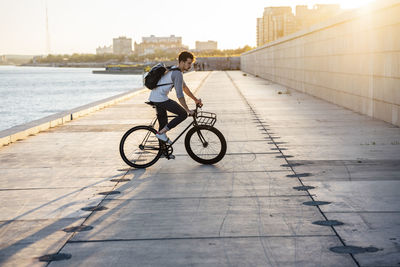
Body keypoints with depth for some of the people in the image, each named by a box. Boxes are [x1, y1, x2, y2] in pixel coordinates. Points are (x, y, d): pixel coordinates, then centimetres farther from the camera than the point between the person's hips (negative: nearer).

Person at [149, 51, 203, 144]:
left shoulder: (174, 70, 18)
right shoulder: (178, 74, -15)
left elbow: (184, 87, 26)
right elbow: (179, 95, -18)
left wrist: (196, 100, 27)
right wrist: (188, 110, -13)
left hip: (153, 98, 10)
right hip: (161, 99, -10)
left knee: (163, 123, 18)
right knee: (183, 114, -4)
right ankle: (161, 133, -5)